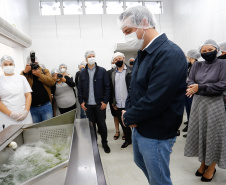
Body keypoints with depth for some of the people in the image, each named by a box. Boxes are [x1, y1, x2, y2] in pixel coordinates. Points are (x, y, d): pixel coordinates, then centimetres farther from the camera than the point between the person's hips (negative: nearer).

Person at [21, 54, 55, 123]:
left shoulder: (45, 71, 9)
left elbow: (52, 82, -8)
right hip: (32, 108, 0)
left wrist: (40, 75, -18)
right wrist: (25, 72, -19)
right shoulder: (24, 73, 7)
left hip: (46, 105, 0)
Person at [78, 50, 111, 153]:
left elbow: (107, 86, -3)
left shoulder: (102, 71, -1)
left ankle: (104, 143, 26)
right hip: (88, 104, 2)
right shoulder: (82, 73, 6)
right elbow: (79, 88, 9)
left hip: (99, 104, -2)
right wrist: (81, 101, 1)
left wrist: (105, 101, -8)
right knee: (91, 125, 12)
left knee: (102, 124, 7)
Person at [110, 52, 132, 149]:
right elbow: (112, 88, 12)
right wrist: (113, 102, 8)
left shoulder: (130, 71, -4)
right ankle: (128, 139, 35)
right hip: (118, 105, 5)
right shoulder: (113, 73, 10)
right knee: (123, 123, 16)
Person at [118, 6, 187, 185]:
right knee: (141, 163, 29)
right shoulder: (143, 53, 5)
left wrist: (128, 117, -14)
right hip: (138, 127, 9)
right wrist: (129, 112, -6)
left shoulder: (170, 54, -24)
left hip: (156, 135, -9)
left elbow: (154, 101, -29)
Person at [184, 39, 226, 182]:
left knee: (213, 134, 4)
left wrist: (200, 87, -17)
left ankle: (212, 167, 22)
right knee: (200, 133, 10)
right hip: (198, 103, 4)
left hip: (214, 104, -4)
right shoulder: (197, 65, 9)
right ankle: (203, 163, 28)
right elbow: (190, 82, 2)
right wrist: (194, 87, -21)